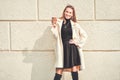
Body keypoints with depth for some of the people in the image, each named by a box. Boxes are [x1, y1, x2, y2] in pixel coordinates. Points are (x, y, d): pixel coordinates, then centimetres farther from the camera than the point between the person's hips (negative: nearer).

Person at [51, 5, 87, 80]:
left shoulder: (75, 24, 7)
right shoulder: (59, 22, 6)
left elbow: (84, 35, 10)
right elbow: (57, 36, -2)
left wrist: (78, 42, 1)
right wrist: (54, 26, -12)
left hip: (72, 49, 1)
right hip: (62, 49, 0)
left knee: (74, 69, 0)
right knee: (59, 70, -4)